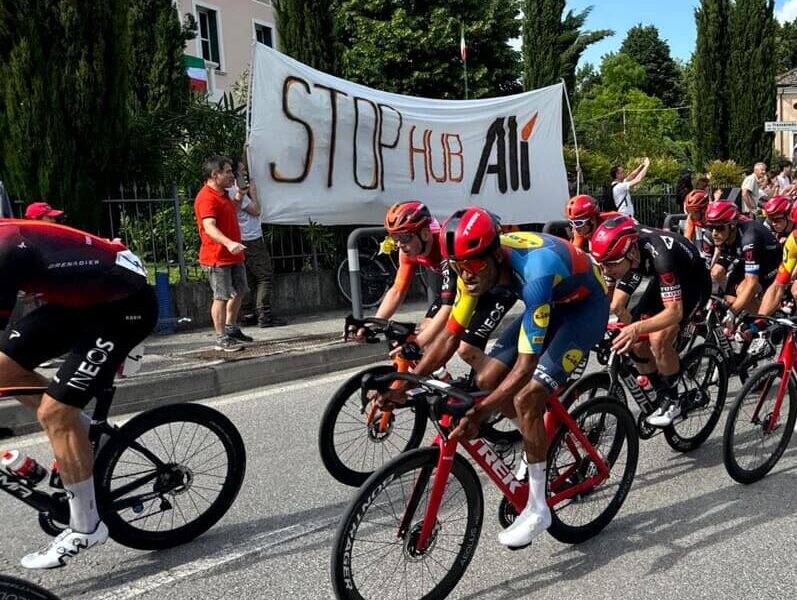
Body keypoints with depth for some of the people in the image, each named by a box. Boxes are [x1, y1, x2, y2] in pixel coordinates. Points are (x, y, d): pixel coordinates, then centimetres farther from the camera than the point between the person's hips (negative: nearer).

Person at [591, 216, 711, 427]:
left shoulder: (660, 255, -41)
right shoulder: (619, 248, -23)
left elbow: (675, 311, -44)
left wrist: (637, 327, -58)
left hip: (692, 283, -6)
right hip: (662, 281, 6)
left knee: (659, 340, -24)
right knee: (637, 344, -5)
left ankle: (673, 402, -2)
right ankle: (662, 397, 15)